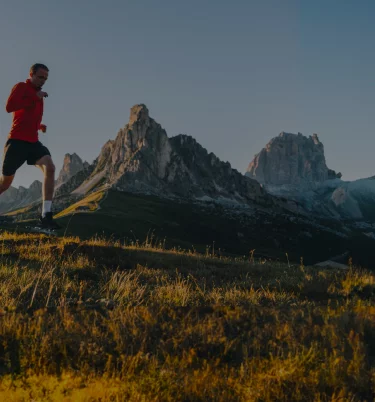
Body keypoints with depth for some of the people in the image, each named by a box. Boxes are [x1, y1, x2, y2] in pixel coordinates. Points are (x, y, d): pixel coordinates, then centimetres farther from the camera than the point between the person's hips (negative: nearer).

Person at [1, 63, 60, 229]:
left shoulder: (39, 94, 20)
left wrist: (40, 126, 11)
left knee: (50, 168, -20)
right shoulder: (21, 87, -3)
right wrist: (35, 97, -17)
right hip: (17, 140, -6)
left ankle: (46, 216, -25)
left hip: (33, 142, 6)